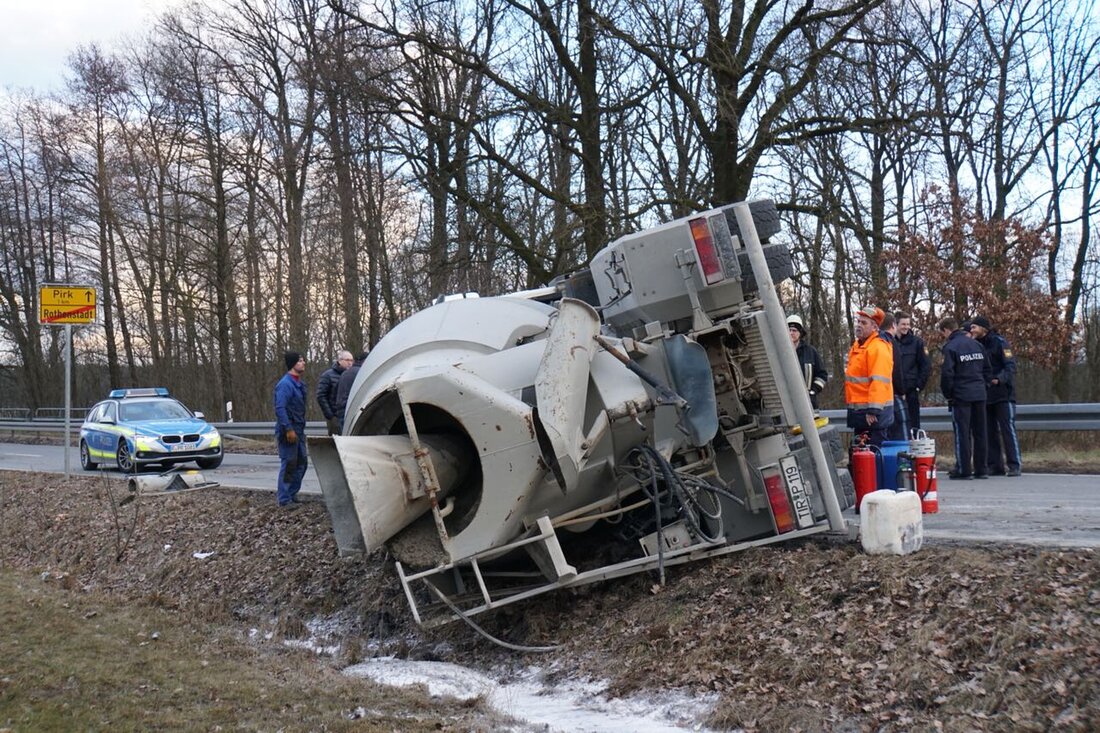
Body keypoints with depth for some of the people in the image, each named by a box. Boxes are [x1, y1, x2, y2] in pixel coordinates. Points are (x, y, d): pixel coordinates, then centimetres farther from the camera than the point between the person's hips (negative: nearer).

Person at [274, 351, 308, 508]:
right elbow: (280, 408, -23)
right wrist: (288, 429, -24)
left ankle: (290, 493, 23)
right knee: (289, 464, -4)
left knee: (301, 462, 13)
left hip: (298, 430, 9)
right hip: (289, 431, -9)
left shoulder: (299, 383, 13)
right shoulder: (285, 384, -17)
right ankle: (284, 499, 3)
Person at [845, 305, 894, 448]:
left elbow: (879, 382, -24)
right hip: (859, 411, 10)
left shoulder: (878, 348, -16)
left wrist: (873, 410, -27)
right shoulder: (857, 345, 15)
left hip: (874, 413, -10)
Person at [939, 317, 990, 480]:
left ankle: (964, 469, 0)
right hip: (980, 394, 6)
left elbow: (947, 373, -14)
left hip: (961, 396, -6)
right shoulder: (976, 344, 11)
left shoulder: (951, 347, -9)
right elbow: (987, 368, 14)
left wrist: (947, 394, -2)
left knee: (962, 433, -1)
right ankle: (981, 469, 12)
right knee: (980, 432, 9)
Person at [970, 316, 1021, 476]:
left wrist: (1000, 379, -28)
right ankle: (995, 466, 12)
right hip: (986, 396, 7)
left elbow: (1011, 366, -13)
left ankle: (1014, 466, -6)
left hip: (1003, 395, -7)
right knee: (990, 432, 7)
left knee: (1008, 429, -7)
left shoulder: (999, 342, -6)